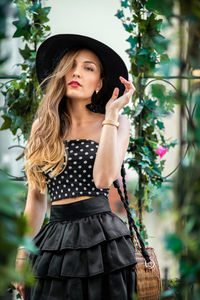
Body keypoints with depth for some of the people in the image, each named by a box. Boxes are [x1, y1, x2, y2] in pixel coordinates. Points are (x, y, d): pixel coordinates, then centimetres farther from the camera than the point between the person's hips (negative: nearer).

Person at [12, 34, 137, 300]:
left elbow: (103, 178, -15)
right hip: (55, 238, 2)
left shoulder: (116, 123, 2)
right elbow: (36, 197, 12)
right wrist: (22, 254, 9)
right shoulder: (42, 127, 9)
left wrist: (111, 113, -10)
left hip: (101, 238, -2)